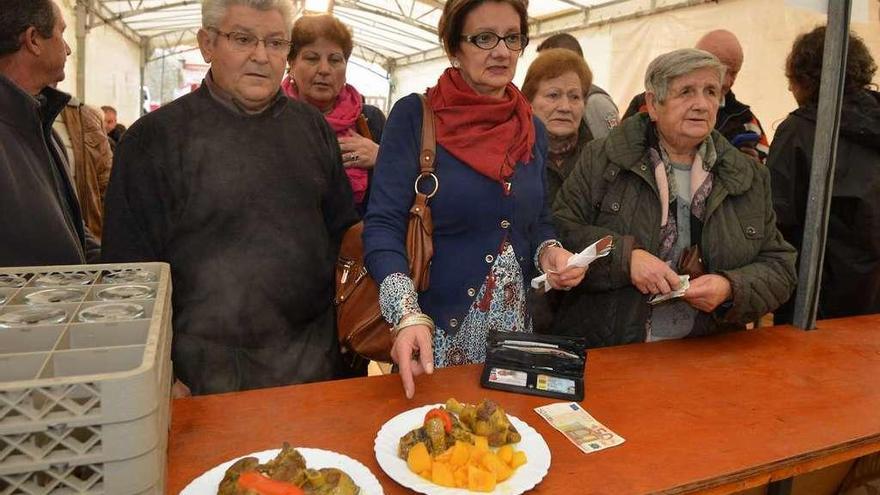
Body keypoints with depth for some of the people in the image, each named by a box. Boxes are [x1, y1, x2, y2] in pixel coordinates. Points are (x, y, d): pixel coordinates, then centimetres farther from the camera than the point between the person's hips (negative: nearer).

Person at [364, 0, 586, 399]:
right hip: (436, 329, -5)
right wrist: (407, 314, -30)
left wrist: (549, 252, -6)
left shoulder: (533, 129, 6)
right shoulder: (415, 116, -11)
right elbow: (383, 225, -16)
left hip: (515, 324, 5)